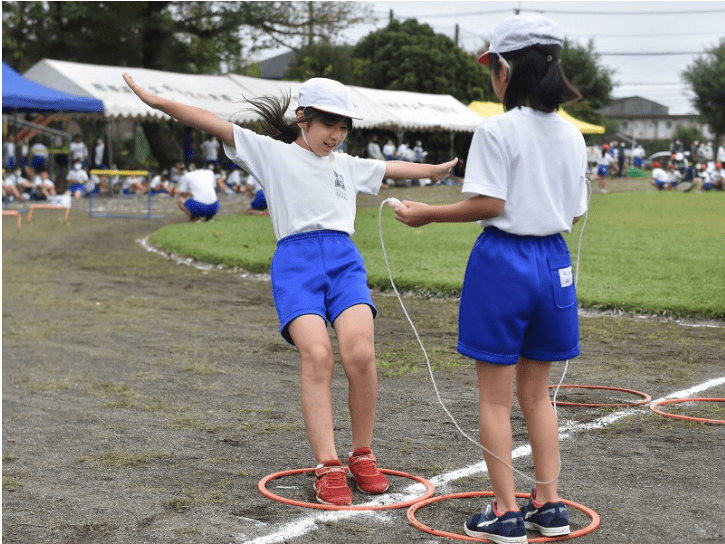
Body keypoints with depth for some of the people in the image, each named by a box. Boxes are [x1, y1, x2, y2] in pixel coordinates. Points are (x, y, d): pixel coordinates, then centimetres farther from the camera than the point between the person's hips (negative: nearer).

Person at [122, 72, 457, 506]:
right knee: (316, 356, -23)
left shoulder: (348, 165, 26)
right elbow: (215, 125, 5)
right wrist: (158, 101, -2)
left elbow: (393, 167, 43)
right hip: (296, 262, -3)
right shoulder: (272, 153, 13)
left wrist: (435, 170, 56)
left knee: (360, 353, -20)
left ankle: (362, 456, -3)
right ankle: (328, 468, -19)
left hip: (344, 260, 3)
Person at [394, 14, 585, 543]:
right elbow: (576, 211, 10)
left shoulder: (497, 130, -12)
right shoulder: (572, 135, 6)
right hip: (553, 261, 6)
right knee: (536, 391, 18)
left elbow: (488, 204, -16)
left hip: (503, 261, -6)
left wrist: (426, 214, -5)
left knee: (495, 395, 4)